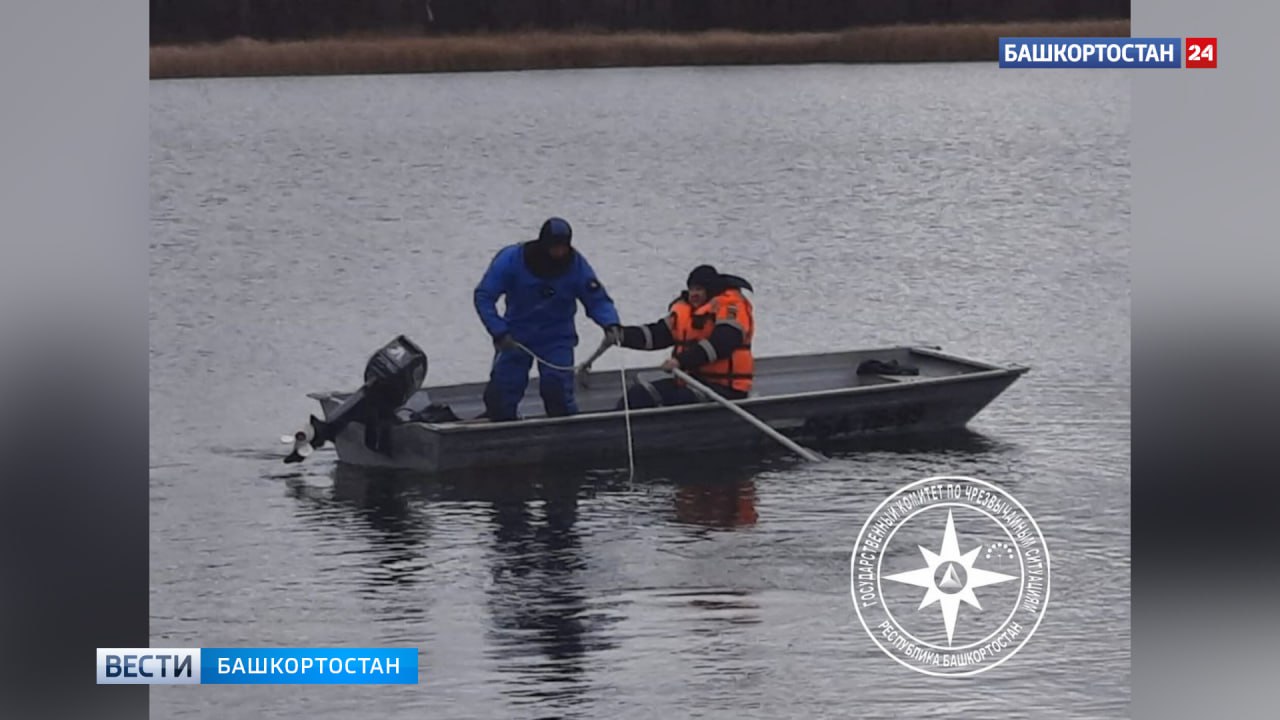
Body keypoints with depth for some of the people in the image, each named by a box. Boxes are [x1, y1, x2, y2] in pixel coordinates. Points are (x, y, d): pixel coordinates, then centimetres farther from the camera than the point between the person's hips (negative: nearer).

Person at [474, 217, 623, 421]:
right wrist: (498, 332, -24)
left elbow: (598, 300, -8)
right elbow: (484, 296, -14)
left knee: (558, 389, -18)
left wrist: (611, 324, -29)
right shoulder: (511, 259, -18)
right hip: (515, 336, 0)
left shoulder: (576, 265, -14)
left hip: (557, 338, 0)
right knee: (500, 396, -2)